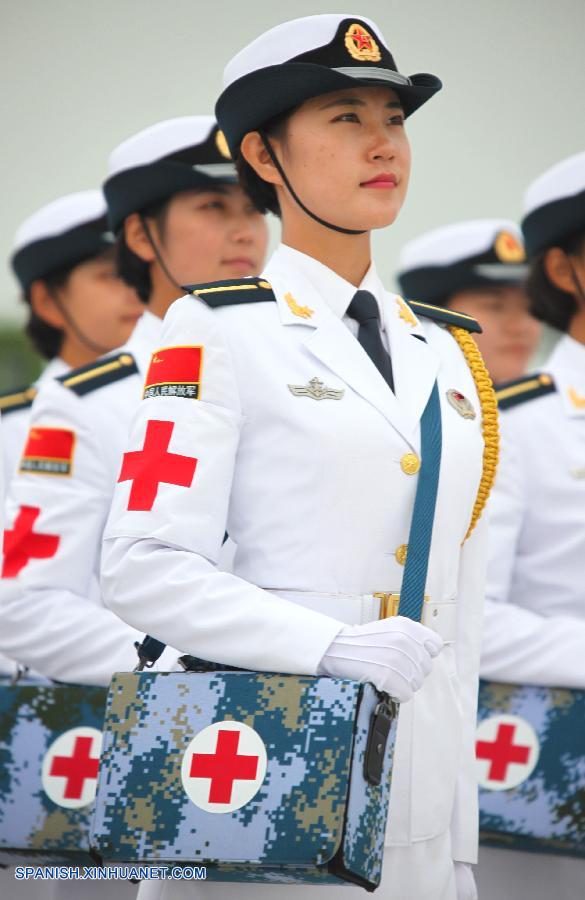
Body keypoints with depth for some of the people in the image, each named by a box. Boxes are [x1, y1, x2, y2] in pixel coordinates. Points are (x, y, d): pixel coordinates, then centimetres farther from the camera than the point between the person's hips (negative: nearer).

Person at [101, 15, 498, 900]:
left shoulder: (449, 353, 14)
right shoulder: (215, 332, -3)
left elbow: (456, 611, 15)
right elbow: (145, 569, -12)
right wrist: (331, 648, -24)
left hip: (420, 794, 5)